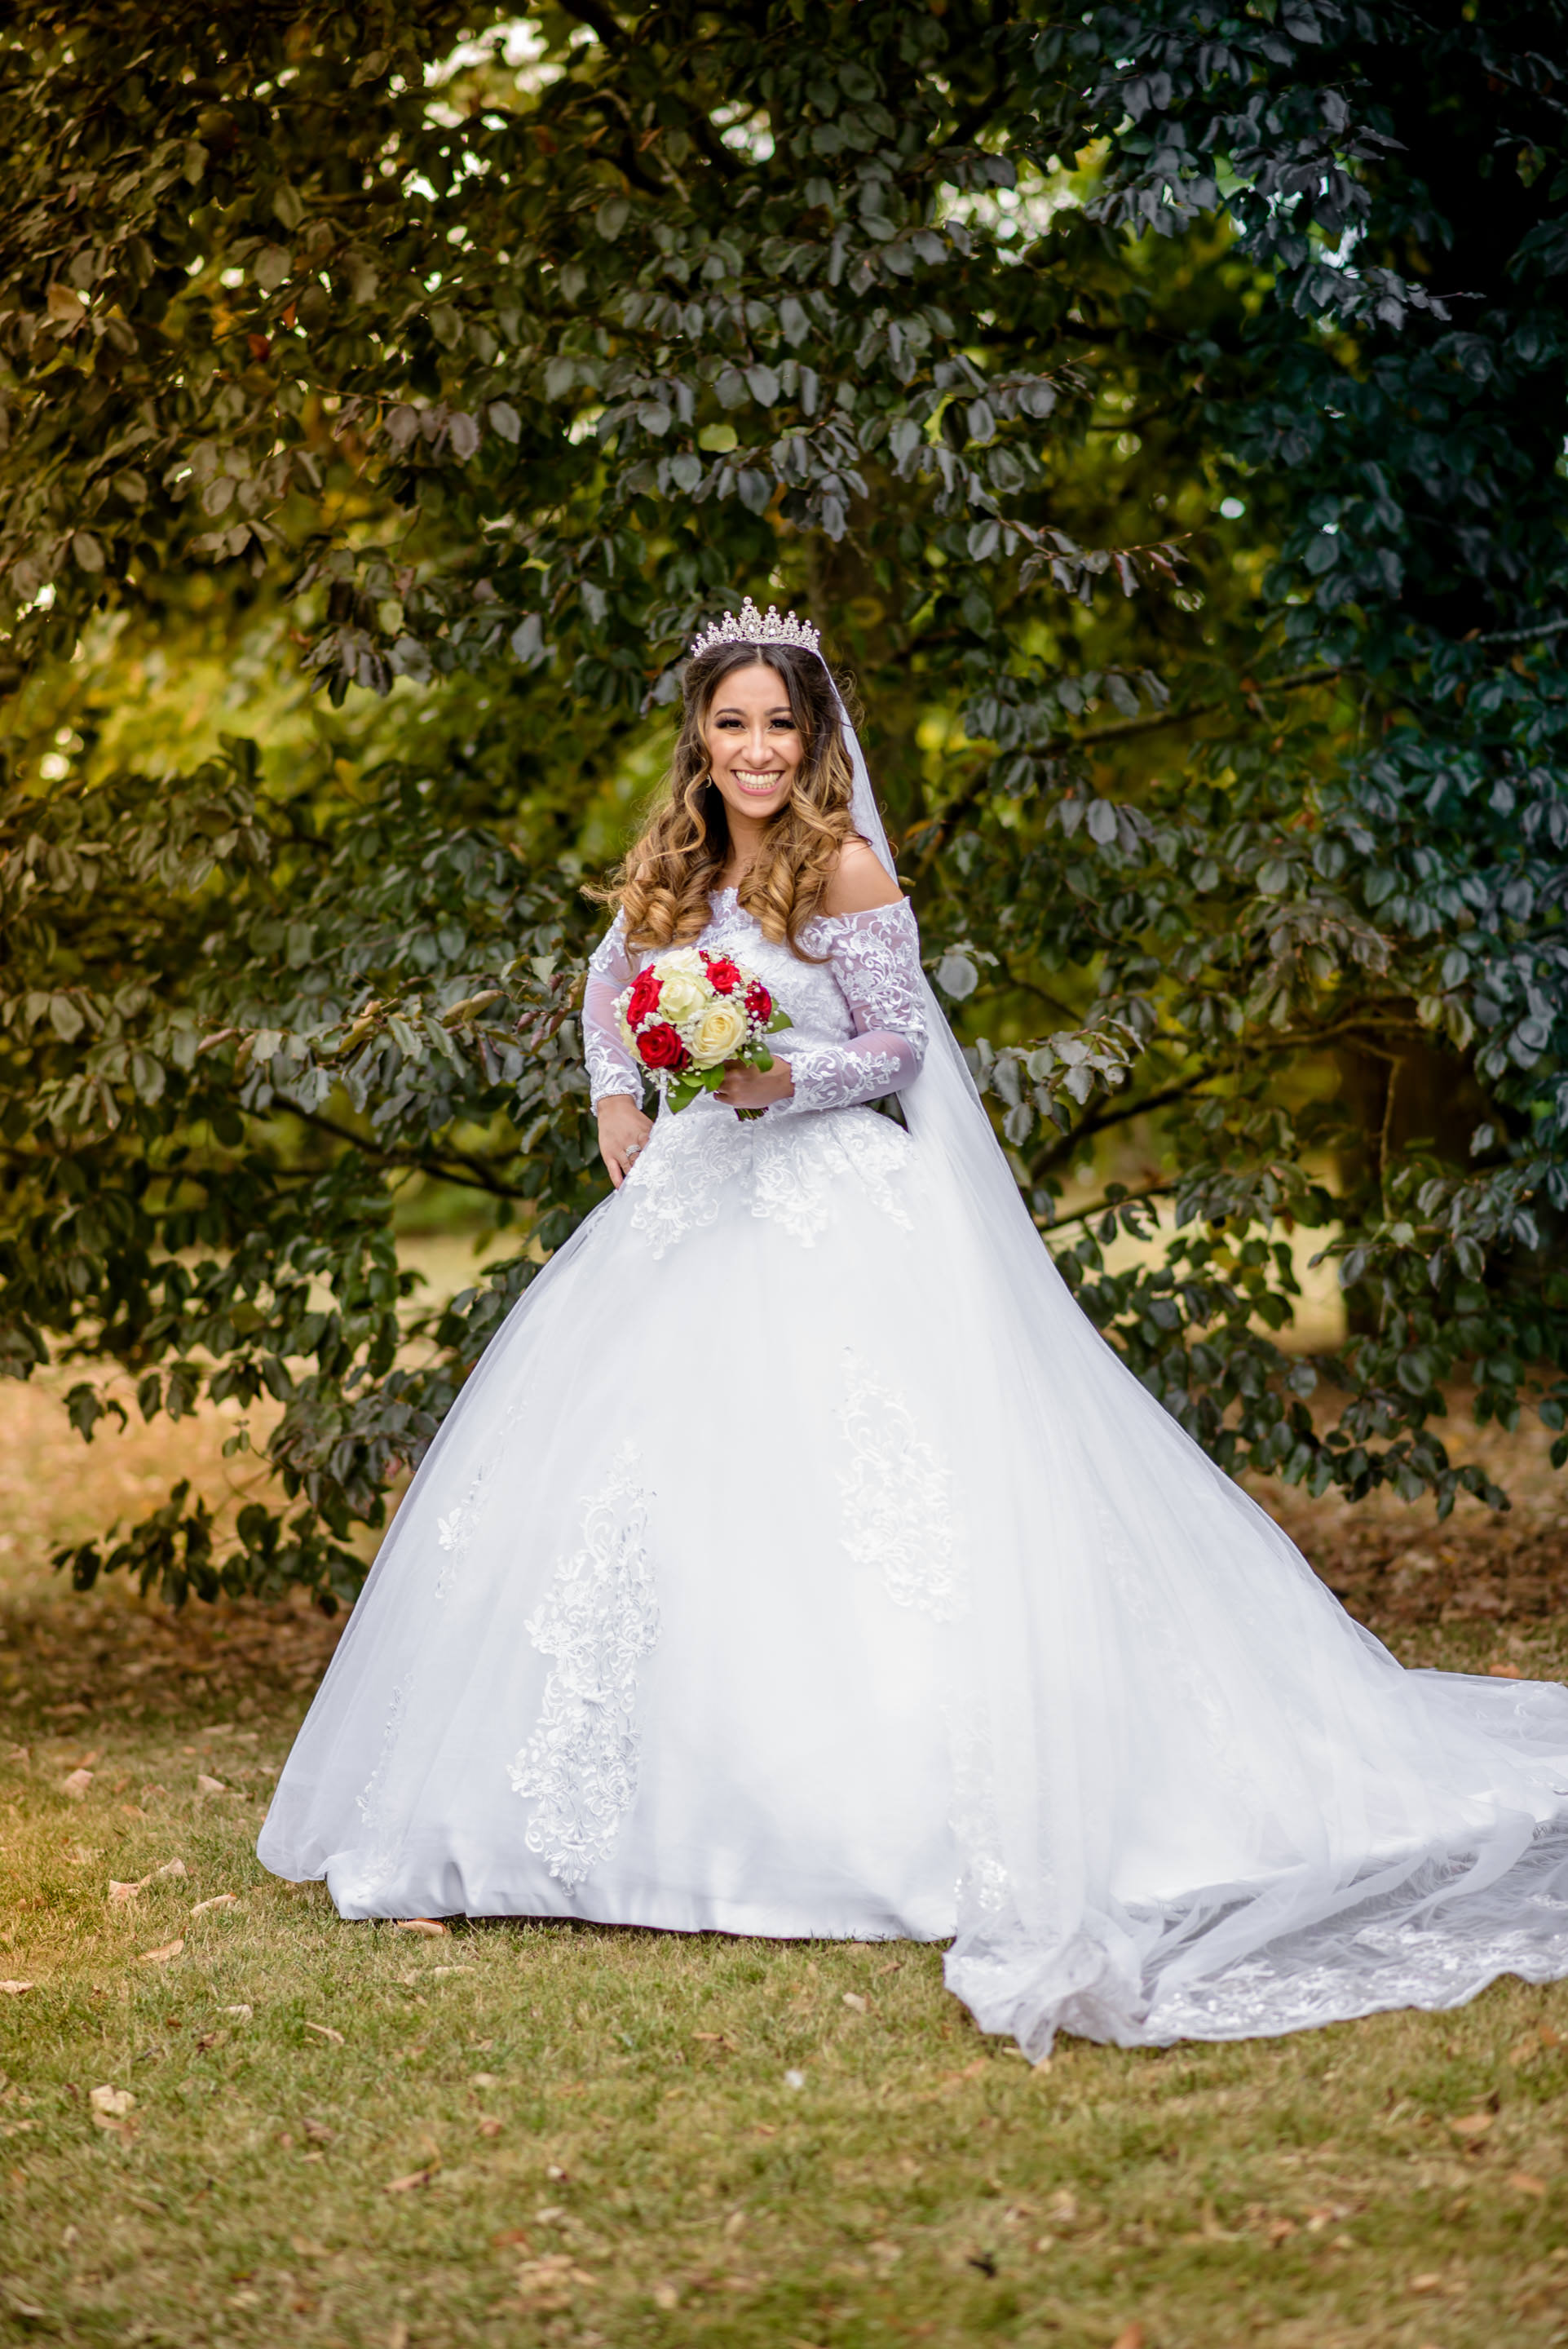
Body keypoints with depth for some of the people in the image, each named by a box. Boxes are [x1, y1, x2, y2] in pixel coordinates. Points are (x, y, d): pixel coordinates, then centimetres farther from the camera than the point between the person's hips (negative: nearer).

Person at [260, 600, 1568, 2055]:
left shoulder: (847, 869, -5)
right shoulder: (670, 870, 12)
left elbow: (900, 1047, -4)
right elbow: (609, 988, 28)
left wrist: (782, 1080, -20)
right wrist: (617, 1101, 11)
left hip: (834, 1224, -6)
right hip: (690, 1219, 6)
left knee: (862, 1508, -15)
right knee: (614, 1495, 6)